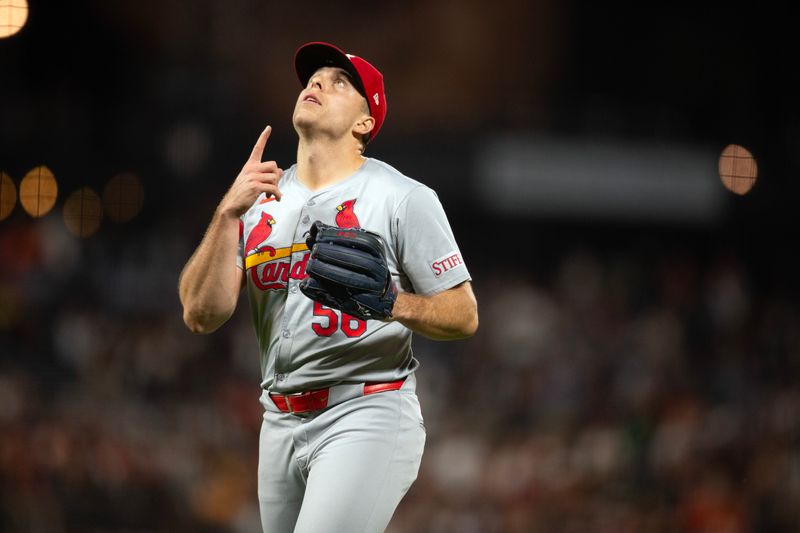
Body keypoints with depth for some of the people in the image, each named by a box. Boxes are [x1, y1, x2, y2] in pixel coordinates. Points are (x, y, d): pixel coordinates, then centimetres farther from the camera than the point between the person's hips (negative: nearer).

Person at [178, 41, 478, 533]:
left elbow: (464, 316, -2)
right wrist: (229, 213, -10)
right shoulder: (258, 200, 12)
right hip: (281, 426, 6)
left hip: (367, 418, -6)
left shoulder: (403, 197, -2)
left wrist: (395, 304, -22)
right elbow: (202, 316, 1)